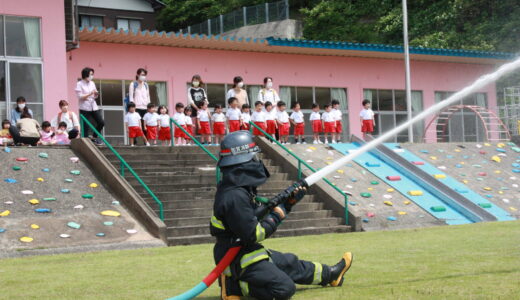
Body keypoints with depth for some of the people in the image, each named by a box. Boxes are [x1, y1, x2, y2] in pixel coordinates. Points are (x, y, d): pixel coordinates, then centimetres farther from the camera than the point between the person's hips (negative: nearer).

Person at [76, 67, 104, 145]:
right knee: (86, 127, -5)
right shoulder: (79, 84, -4)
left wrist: (96, 94, -5)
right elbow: (80, 96, -11)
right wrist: (90, 93, -18)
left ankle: (94, 137, 18)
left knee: (101, 122, 0)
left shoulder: (92, 83, 14)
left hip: (94, 107, 6)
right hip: (85, 108, -6)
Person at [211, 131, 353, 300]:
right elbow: (252, 234, -25)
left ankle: (330, 274, 43)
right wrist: (277, 216, -12)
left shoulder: (241, 187, 7)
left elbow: (258, 215, 15)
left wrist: (288, 201, 8)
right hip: (239, 260, -10)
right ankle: (233, 286, -7)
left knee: (289, 263, 23)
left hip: (249, 250, 10)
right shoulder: (235, 197, -26)